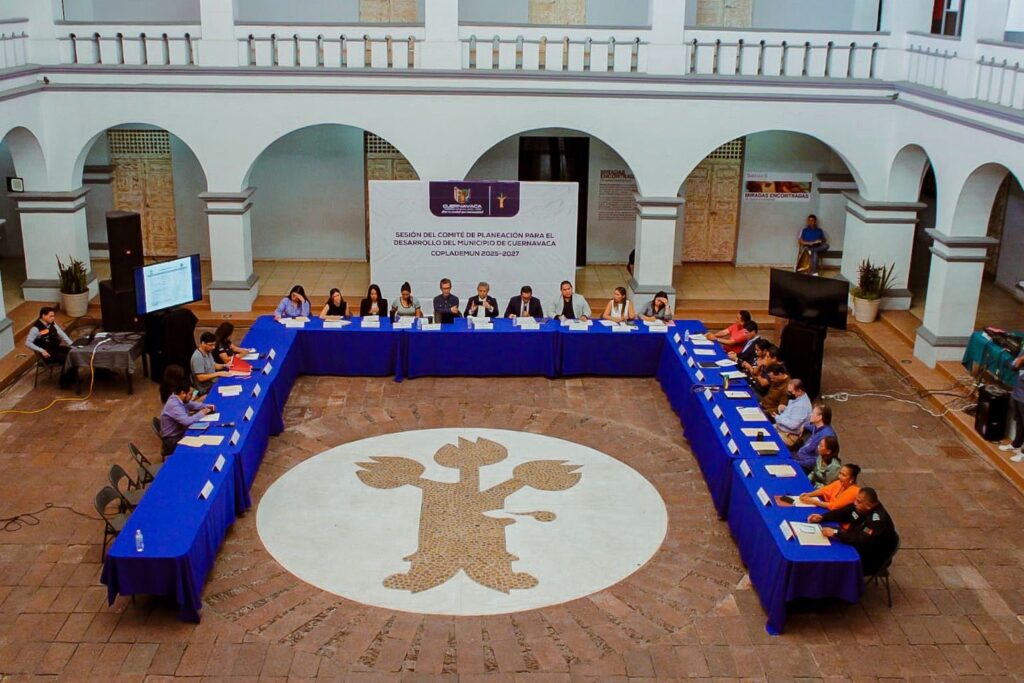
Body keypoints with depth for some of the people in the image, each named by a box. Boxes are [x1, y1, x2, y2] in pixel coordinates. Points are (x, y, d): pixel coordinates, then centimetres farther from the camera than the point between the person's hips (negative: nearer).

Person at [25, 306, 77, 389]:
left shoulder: (52, 324, 5)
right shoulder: (36, 328, -16)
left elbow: (62, 334, 7)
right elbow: (28, 343, -19)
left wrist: (72, 345, -5)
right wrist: (41, 351, -26)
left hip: (56, 347, 7)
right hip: (47, 352, -7)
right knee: (66, 359, -25)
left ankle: (72, 377, 4)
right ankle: (64, 382, -8)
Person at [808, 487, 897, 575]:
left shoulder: (878, 520, -31)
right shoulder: (860, 507, -7)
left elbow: (862, 541, -38)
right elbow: (841, 513, 7)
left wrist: (835, 533, -37)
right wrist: (822, 517, -8)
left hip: (871, 561, -8)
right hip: (857, 547, 8)